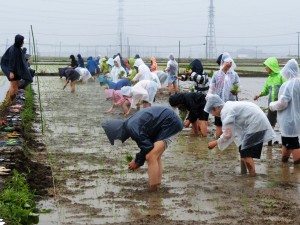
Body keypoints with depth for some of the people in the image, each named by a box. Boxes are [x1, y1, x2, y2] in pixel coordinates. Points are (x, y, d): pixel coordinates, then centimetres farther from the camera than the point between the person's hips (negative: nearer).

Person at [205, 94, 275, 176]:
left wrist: (215, 143, -6)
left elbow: (228, 134, -18)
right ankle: (243, 173, 27)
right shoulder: (229, 106, 13)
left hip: (256, 125, -10)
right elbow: (232, 131, 17)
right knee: (243, 150, 17)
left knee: (246, 153, -6)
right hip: (258, 122, 10)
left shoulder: (225, 111, -16)